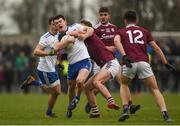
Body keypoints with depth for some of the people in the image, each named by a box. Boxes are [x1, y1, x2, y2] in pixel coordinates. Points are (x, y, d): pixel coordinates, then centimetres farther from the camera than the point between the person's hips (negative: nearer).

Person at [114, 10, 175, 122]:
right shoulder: (144, 31, 25)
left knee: (124, 84, 28)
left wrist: (124, 56, -14)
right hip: (144, 62, 0)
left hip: (129, 63, 0)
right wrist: (166, 63, 25)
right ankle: (165, 114, -12)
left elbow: (116, 41, -4)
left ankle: (125, 110, 9)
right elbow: (156, 48, 21)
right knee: (155, 89, 8)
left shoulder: (121, 32, 21)